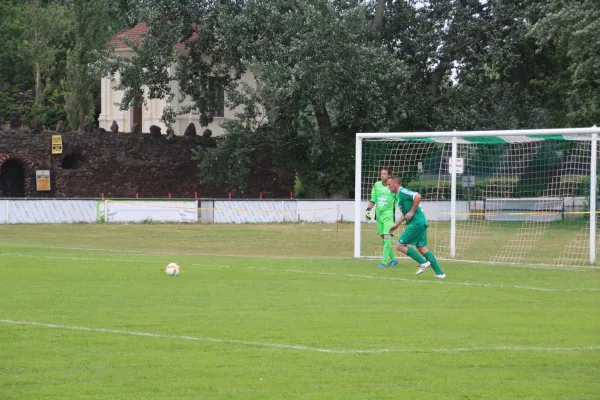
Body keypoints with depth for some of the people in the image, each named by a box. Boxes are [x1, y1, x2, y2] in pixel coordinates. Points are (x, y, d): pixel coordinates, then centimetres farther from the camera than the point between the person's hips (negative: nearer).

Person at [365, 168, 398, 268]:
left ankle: (384, 262, -12)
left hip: (389, 215, -6)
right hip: (379, 214, 6)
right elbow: (373, 200, 15)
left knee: (387, 237, -13)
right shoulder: (377, 185, 7)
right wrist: (368, 210, 4)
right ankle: (393, 258, 23)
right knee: (383, 237, 9)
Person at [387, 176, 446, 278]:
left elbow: (417, 197, -27)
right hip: (421, 223, 10)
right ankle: (439, 273, 6)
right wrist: (396, 225, 27)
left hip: (416, 223, -10)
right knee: (422, 248, 9)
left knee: (400, 245, -5)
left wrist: (412, 212, -20)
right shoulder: (400, 194, 21)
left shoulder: (402, 192, -10)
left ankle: (423, 262, -4)